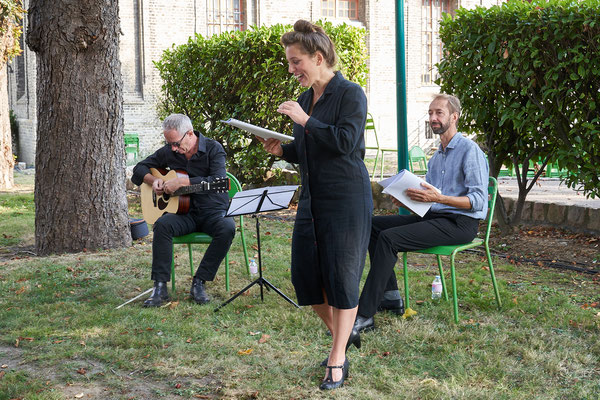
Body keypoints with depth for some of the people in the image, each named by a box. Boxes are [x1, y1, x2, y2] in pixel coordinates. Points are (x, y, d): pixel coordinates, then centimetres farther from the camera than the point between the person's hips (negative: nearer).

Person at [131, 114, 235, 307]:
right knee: (162, 224, -29)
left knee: (227, 228, -35)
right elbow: (140, 168, 20)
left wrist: (181, 182, -23)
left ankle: (199, 283, -24)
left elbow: (218, 180, -21)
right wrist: (154, 181, -3)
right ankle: (160, 287, -26)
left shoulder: (213, 149, -6)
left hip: (213, 211, -3)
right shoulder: (168, 152, 8)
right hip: (185, 213, 3)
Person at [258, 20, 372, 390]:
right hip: (312, 198, 8)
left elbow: (344, 141, -21)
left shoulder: (350, 94, -9)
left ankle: (337, 361, 7)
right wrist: (282, 149, 2)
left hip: (347, 197, -8)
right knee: (305, 274, 8)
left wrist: (306, 120, -17)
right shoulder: (306, 98, 13)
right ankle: (343, 335, 30)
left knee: (341, 276, -2)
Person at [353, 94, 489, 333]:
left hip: (460, 223, -9)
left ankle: (364, 316, -26)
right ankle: (390, 294, -3)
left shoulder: (469, 150, -9)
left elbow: (478, 200, -17)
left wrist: (438, 198, -27)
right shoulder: (437, 155, 20)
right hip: (434, 217, 9)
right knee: (374, 224, -1)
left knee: (389, 238, -25)